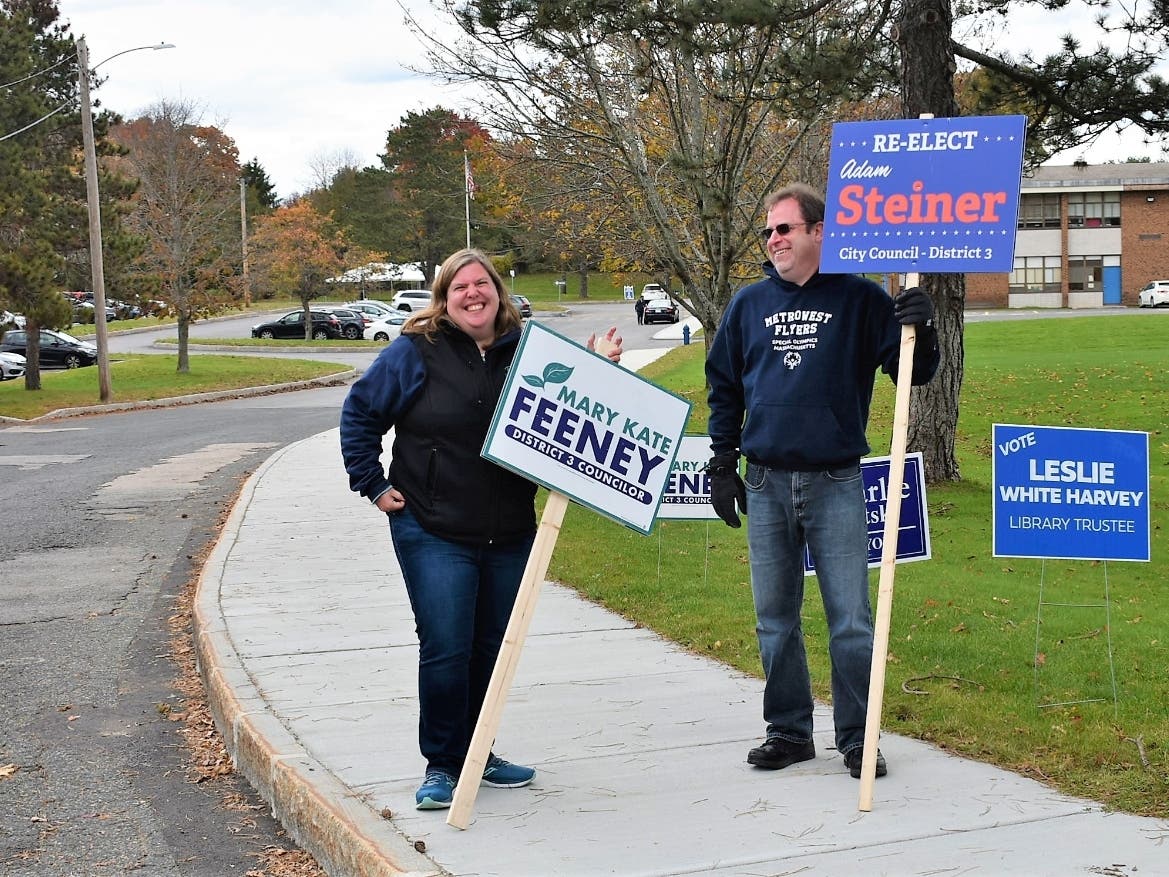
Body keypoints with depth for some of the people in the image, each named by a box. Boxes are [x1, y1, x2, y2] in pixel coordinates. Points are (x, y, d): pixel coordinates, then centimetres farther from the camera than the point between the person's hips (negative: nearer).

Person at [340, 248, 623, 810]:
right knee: (445, 651, -7)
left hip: (509, 535, 4)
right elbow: (359, 413, 5)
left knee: (493, 649, 12)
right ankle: (441, 764, 7)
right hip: (434, 534, -4)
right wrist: (373, 484, -1)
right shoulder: (415, 353, -2)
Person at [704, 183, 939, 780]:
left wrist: (921, 332, -21)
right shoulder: (750, 304, 9)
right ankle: (788, 731, 22)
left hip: (836, 484, -3)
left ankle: (857, 738, 10)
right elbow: (723, 386, 15)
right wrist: (722, 464, 10)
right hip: (765, 484, 3)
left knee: (850, 619, -2)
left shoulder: (860, 299, 0)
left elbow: (913, 374, -1)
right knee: (775, 620, 10)